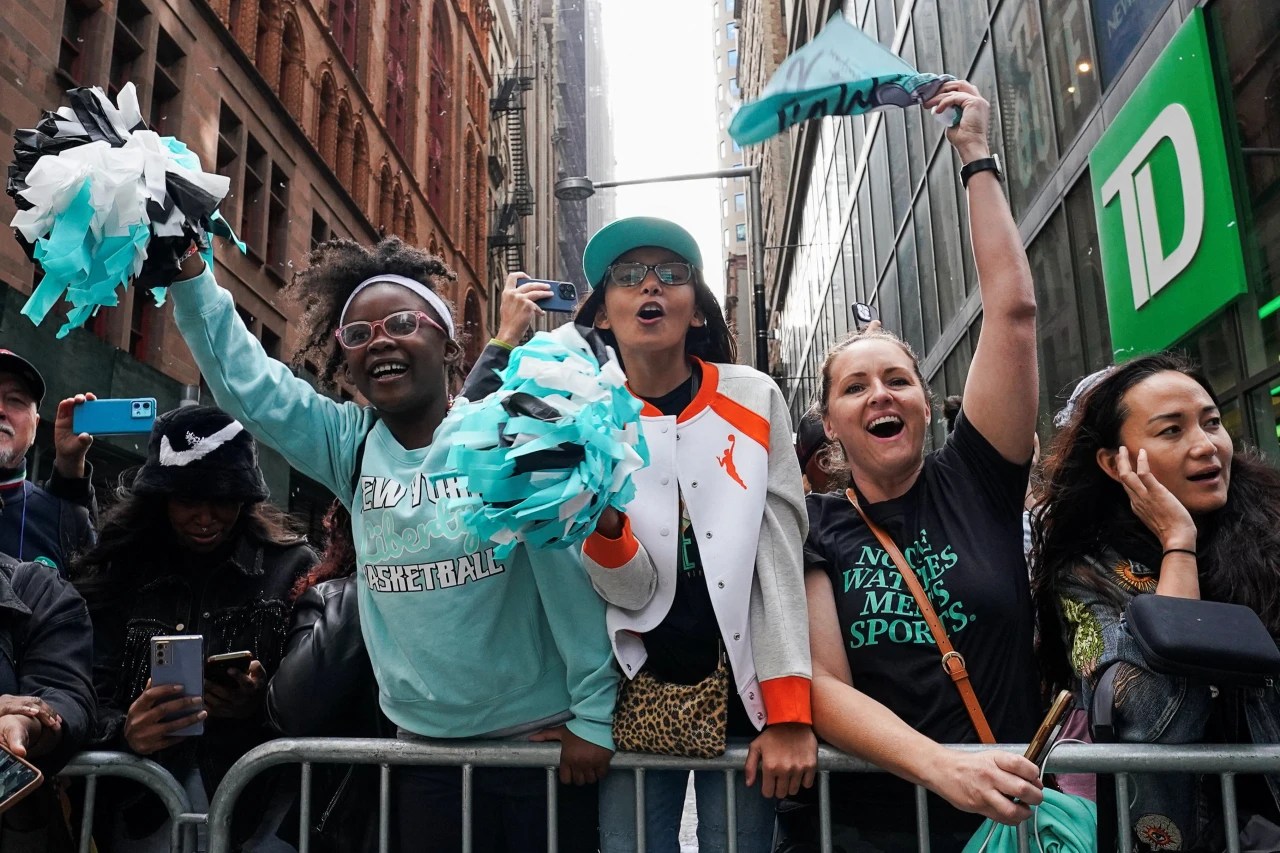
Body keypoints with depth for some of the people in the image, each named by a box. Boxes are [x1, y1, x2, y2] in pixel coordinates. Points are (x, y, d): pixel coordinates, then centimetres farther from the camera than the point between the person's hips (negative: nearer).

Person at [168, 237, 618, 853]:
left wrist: (593, 713, -12)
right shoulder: (350, 444, 4)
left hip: (539, 735, -4)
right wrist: (187, 268, -14)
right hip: (422, 742, 4)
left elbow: (566, 566, -13)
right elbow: (241, 376, -2)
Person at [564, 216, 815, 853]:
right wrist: (601, 522, -29)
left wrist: (788, 713, -12)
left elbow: (781, 559, -8)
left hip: (740, 692, 0)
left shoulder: (752, 399, -6)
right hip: (637, 693, 1)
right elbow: (633, 594, -9)